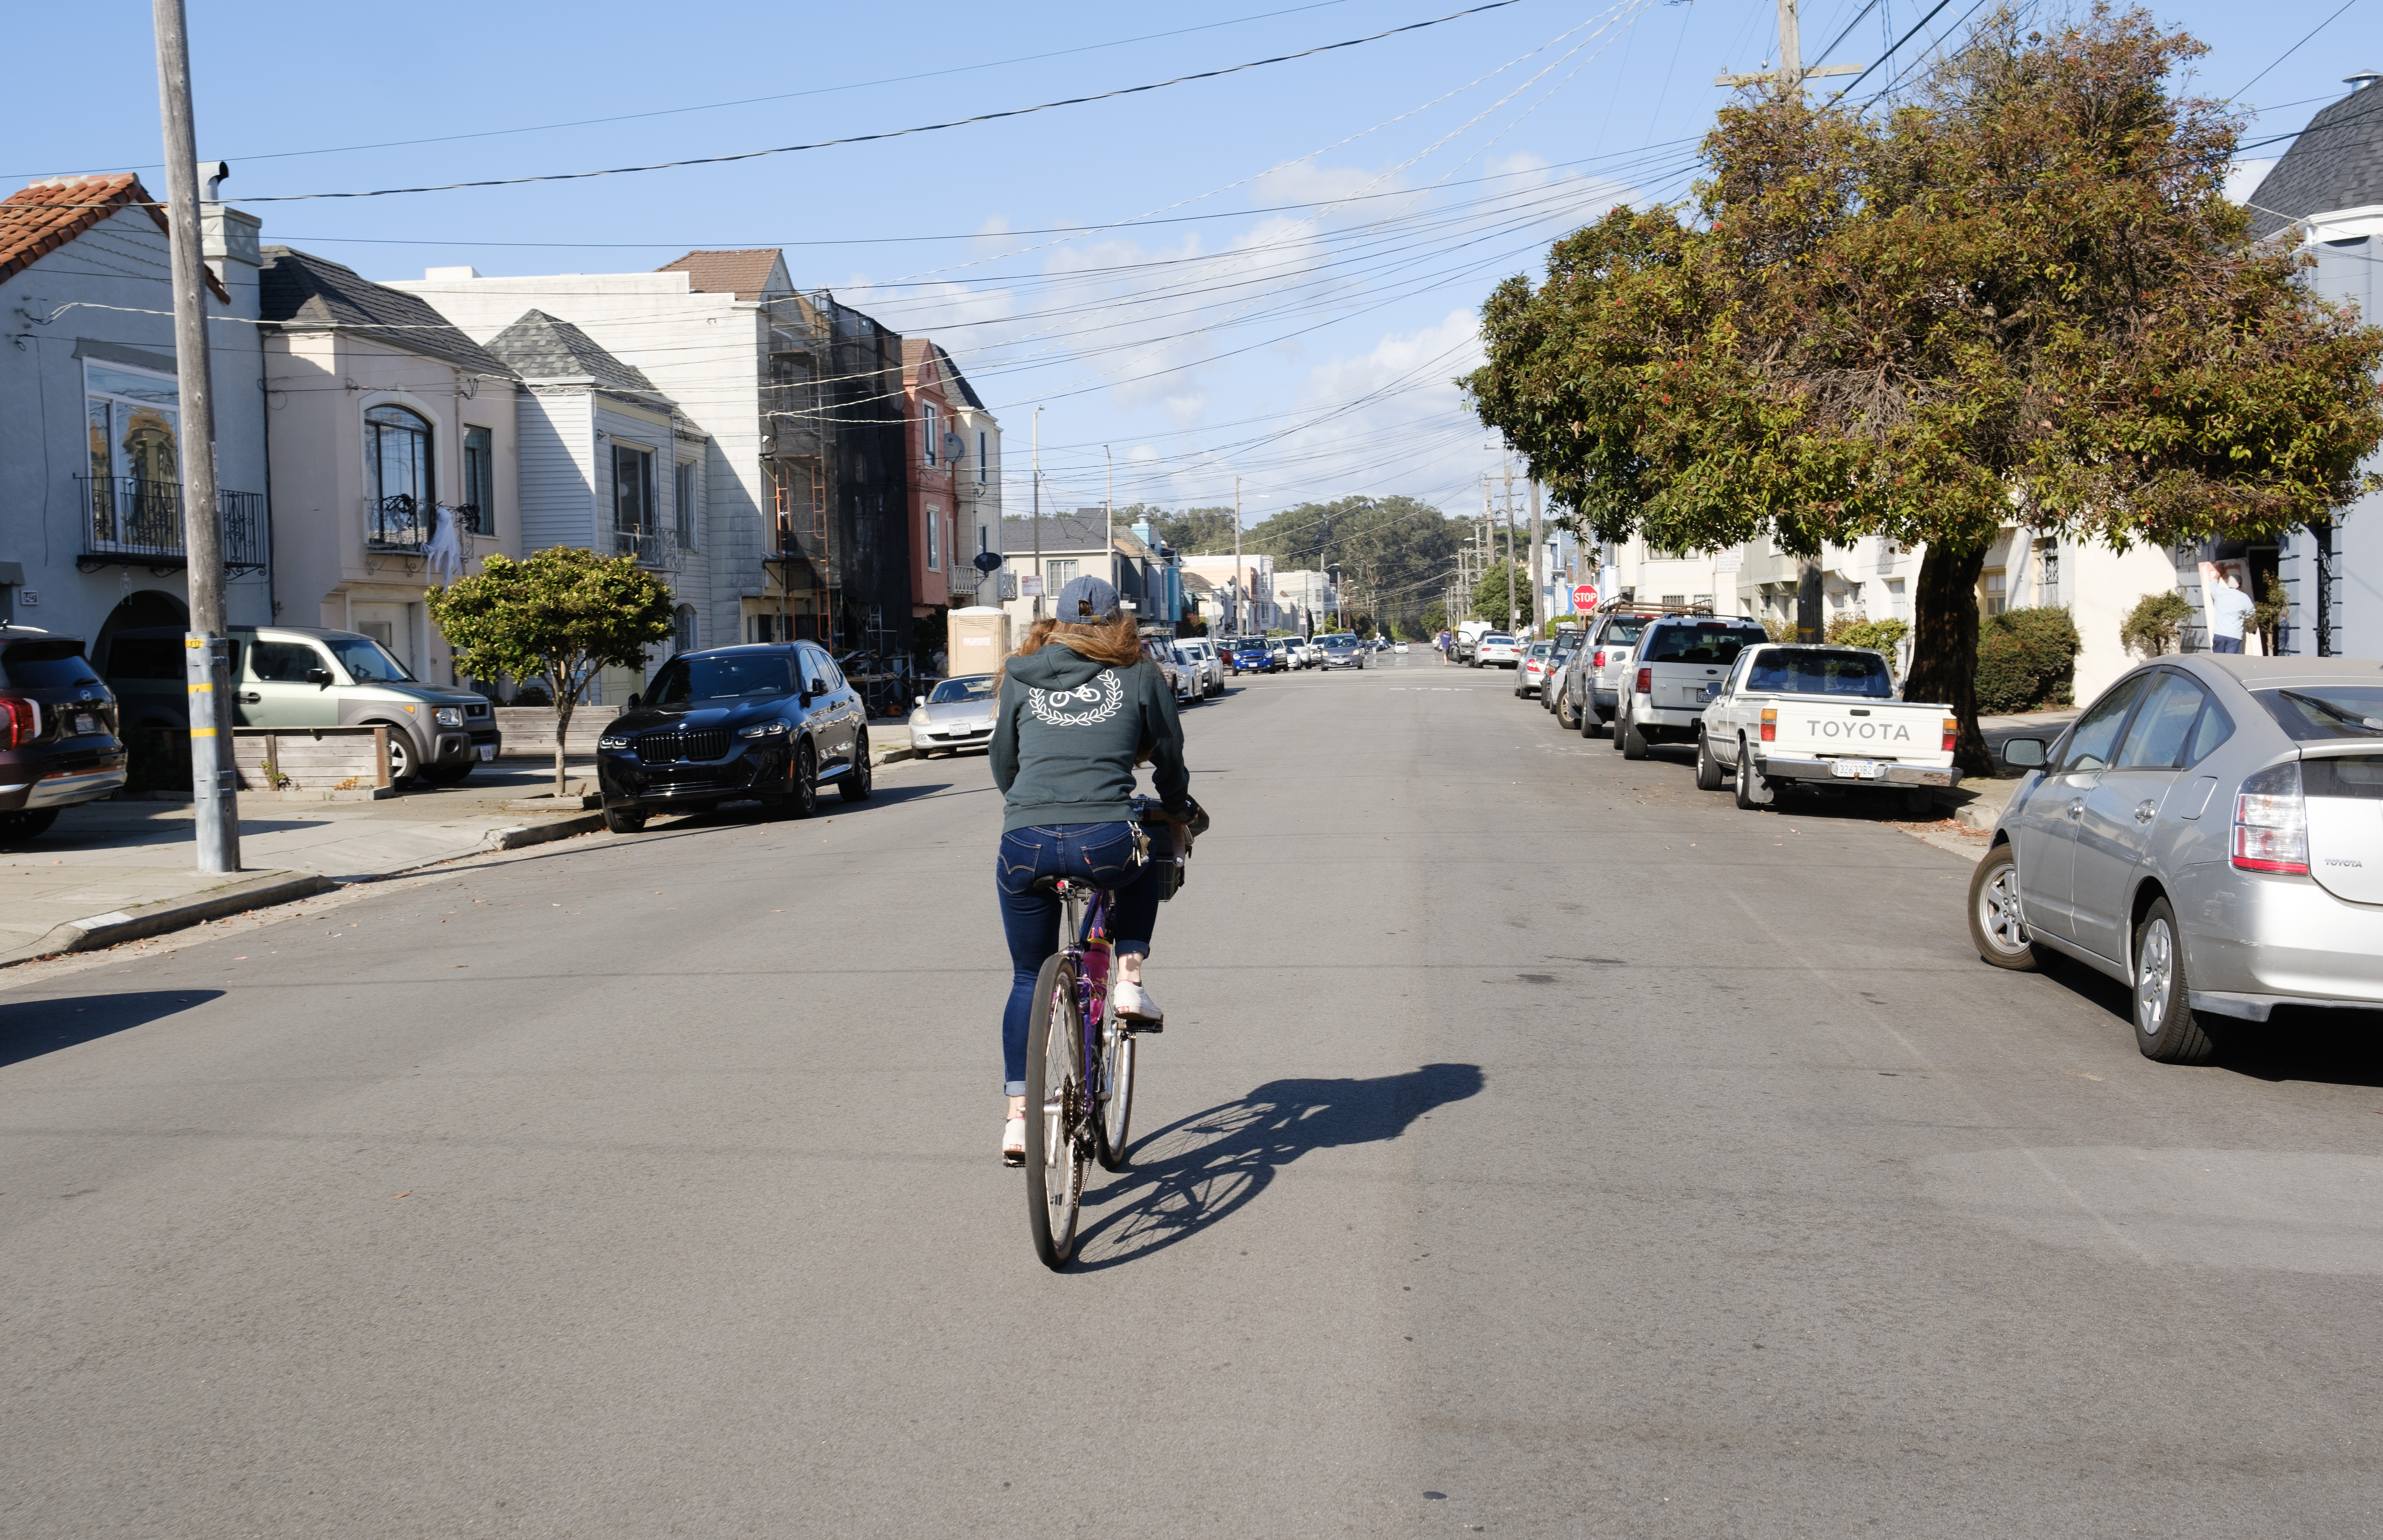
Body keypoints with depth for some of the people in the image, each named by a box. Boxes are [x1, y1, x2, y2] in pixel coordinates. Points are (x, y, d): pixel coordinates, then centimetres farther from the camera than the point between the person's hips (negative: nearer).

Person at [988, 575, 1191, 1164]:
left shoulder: (1020, 676, 17)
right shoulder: (1140, 676, 13)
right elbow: (1170, 761, 21)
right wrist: (1178, 812, 41)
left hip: (1025, 846, 2)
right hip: (1106, 844, -2)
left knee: (1028, 979, 19)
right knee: (1144, 870, 36)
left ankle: (1018, 1120, 17)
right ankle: (1130, 980, 18)